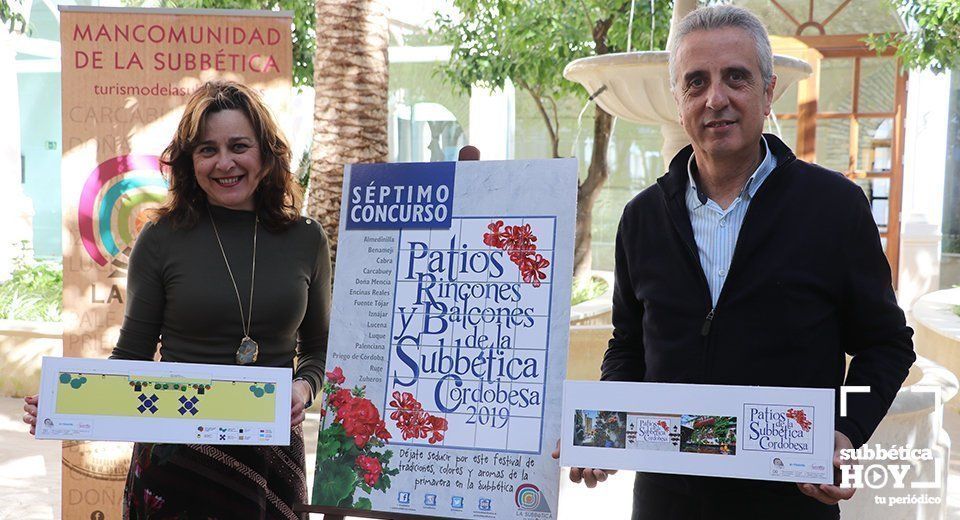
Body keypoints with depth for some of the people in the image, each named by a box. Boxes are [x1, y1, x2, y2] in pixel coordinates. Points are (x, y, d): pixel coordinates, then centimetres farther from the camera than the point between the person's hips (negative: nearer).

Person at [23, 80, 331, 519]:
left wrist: (305, 386, -9)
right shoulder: (161, 239, -5)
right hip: (176, 456, -1)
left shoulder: (306, 239, 0)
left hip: (274, 447, 2)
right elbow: (132, 354, 0)